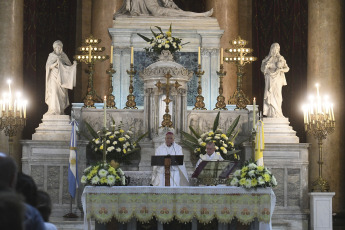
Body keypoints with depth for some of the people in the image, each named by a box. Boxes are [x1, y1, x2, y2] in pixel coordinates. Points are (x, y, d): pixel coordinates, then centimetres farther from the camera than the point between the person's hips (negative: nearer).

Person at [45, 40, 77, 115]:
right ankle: (54, 111, -18)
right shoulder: (51, 56, 0)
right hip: (54, 78, -4)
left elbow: (69, 66, 13)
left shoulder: (63, 56, 11)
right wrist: (56, 63, -24)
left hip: (62, 78, 4)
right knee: (54, 94, -14)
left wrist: (74, 65, -8)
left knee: (62, 94, 0)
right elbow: (49, 67, -9)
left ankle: (60, 111, 4)